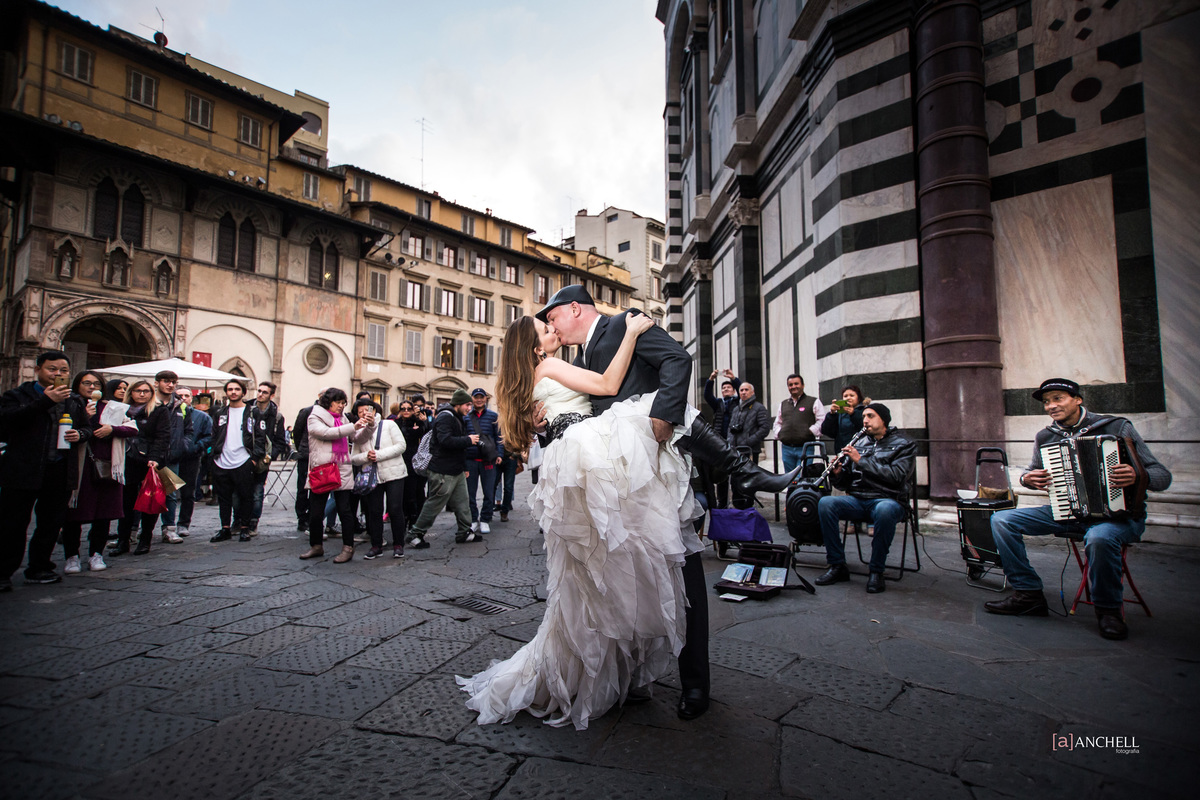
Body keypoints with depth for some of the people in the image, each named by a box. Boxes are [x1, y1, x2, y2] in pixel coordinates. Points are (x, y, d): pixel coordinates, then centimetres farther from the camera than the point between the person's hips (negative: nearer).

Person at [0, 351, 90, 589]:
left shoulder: (74, 401, 14)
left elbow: (87, 427, 21)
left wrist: (80, 435, -3)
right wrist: (46, 400, -22)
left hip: (60, 472, 4)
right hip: (22, 471, -4)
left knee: (51, 524, 11)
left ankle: (38, 569, 24)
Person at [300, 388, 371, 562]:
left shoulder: (343, 419, 16)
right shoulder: (314, 418, 2)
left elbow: (358, 437, 12)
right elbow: (327, 433, -17)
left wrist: (367, 427, -7)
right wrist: (353, 427, -23)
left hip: (342, 472, 3)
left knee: (345, 510, 0)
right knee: (315, 512, 5)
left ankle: (348, 548, 6)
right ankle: (316, 546, 23)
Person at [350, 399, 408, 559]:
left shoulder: (388, 425, 0)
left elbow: (401, 445, -9)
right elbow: (353, 458, 7)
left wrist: (379, 455, -15)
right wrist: (366, 456, -15)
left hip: (393, 473, -3)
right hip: (371, 477, 3)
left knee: (395, 509, -5)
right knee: (374, 511, 6)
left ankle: (398, 545, 6)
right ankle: (376, 546, 17)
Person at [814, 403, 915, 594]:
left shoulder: (903, 445, 6)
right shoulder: (861, 444, 19)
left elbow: (896, 476, -13)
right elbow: (845, 484, 19)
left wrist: (861, 460, -14)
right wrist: (838, 472, -5)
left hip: (888, 501, -4)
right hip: (858, 500, 4)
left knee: (884, 510, -41)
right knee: (825, 503, -25)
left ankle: (876, 571, -21)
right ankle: (837, 566, -16)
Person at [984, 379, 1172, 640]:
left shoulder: (1117, 427, -6)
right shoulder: (1045, 437, 5)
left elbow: (1163, 476, -9)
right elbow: (1032, 472, 19)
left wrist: (1137, 476, -32)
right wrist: (1028, 478, -5)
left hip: (1117, 514, -5)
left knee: (1099, 538, -40)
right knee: (1001, 519, -12)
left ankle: (1109, 609, -13)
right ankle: (1028, 594, -4)